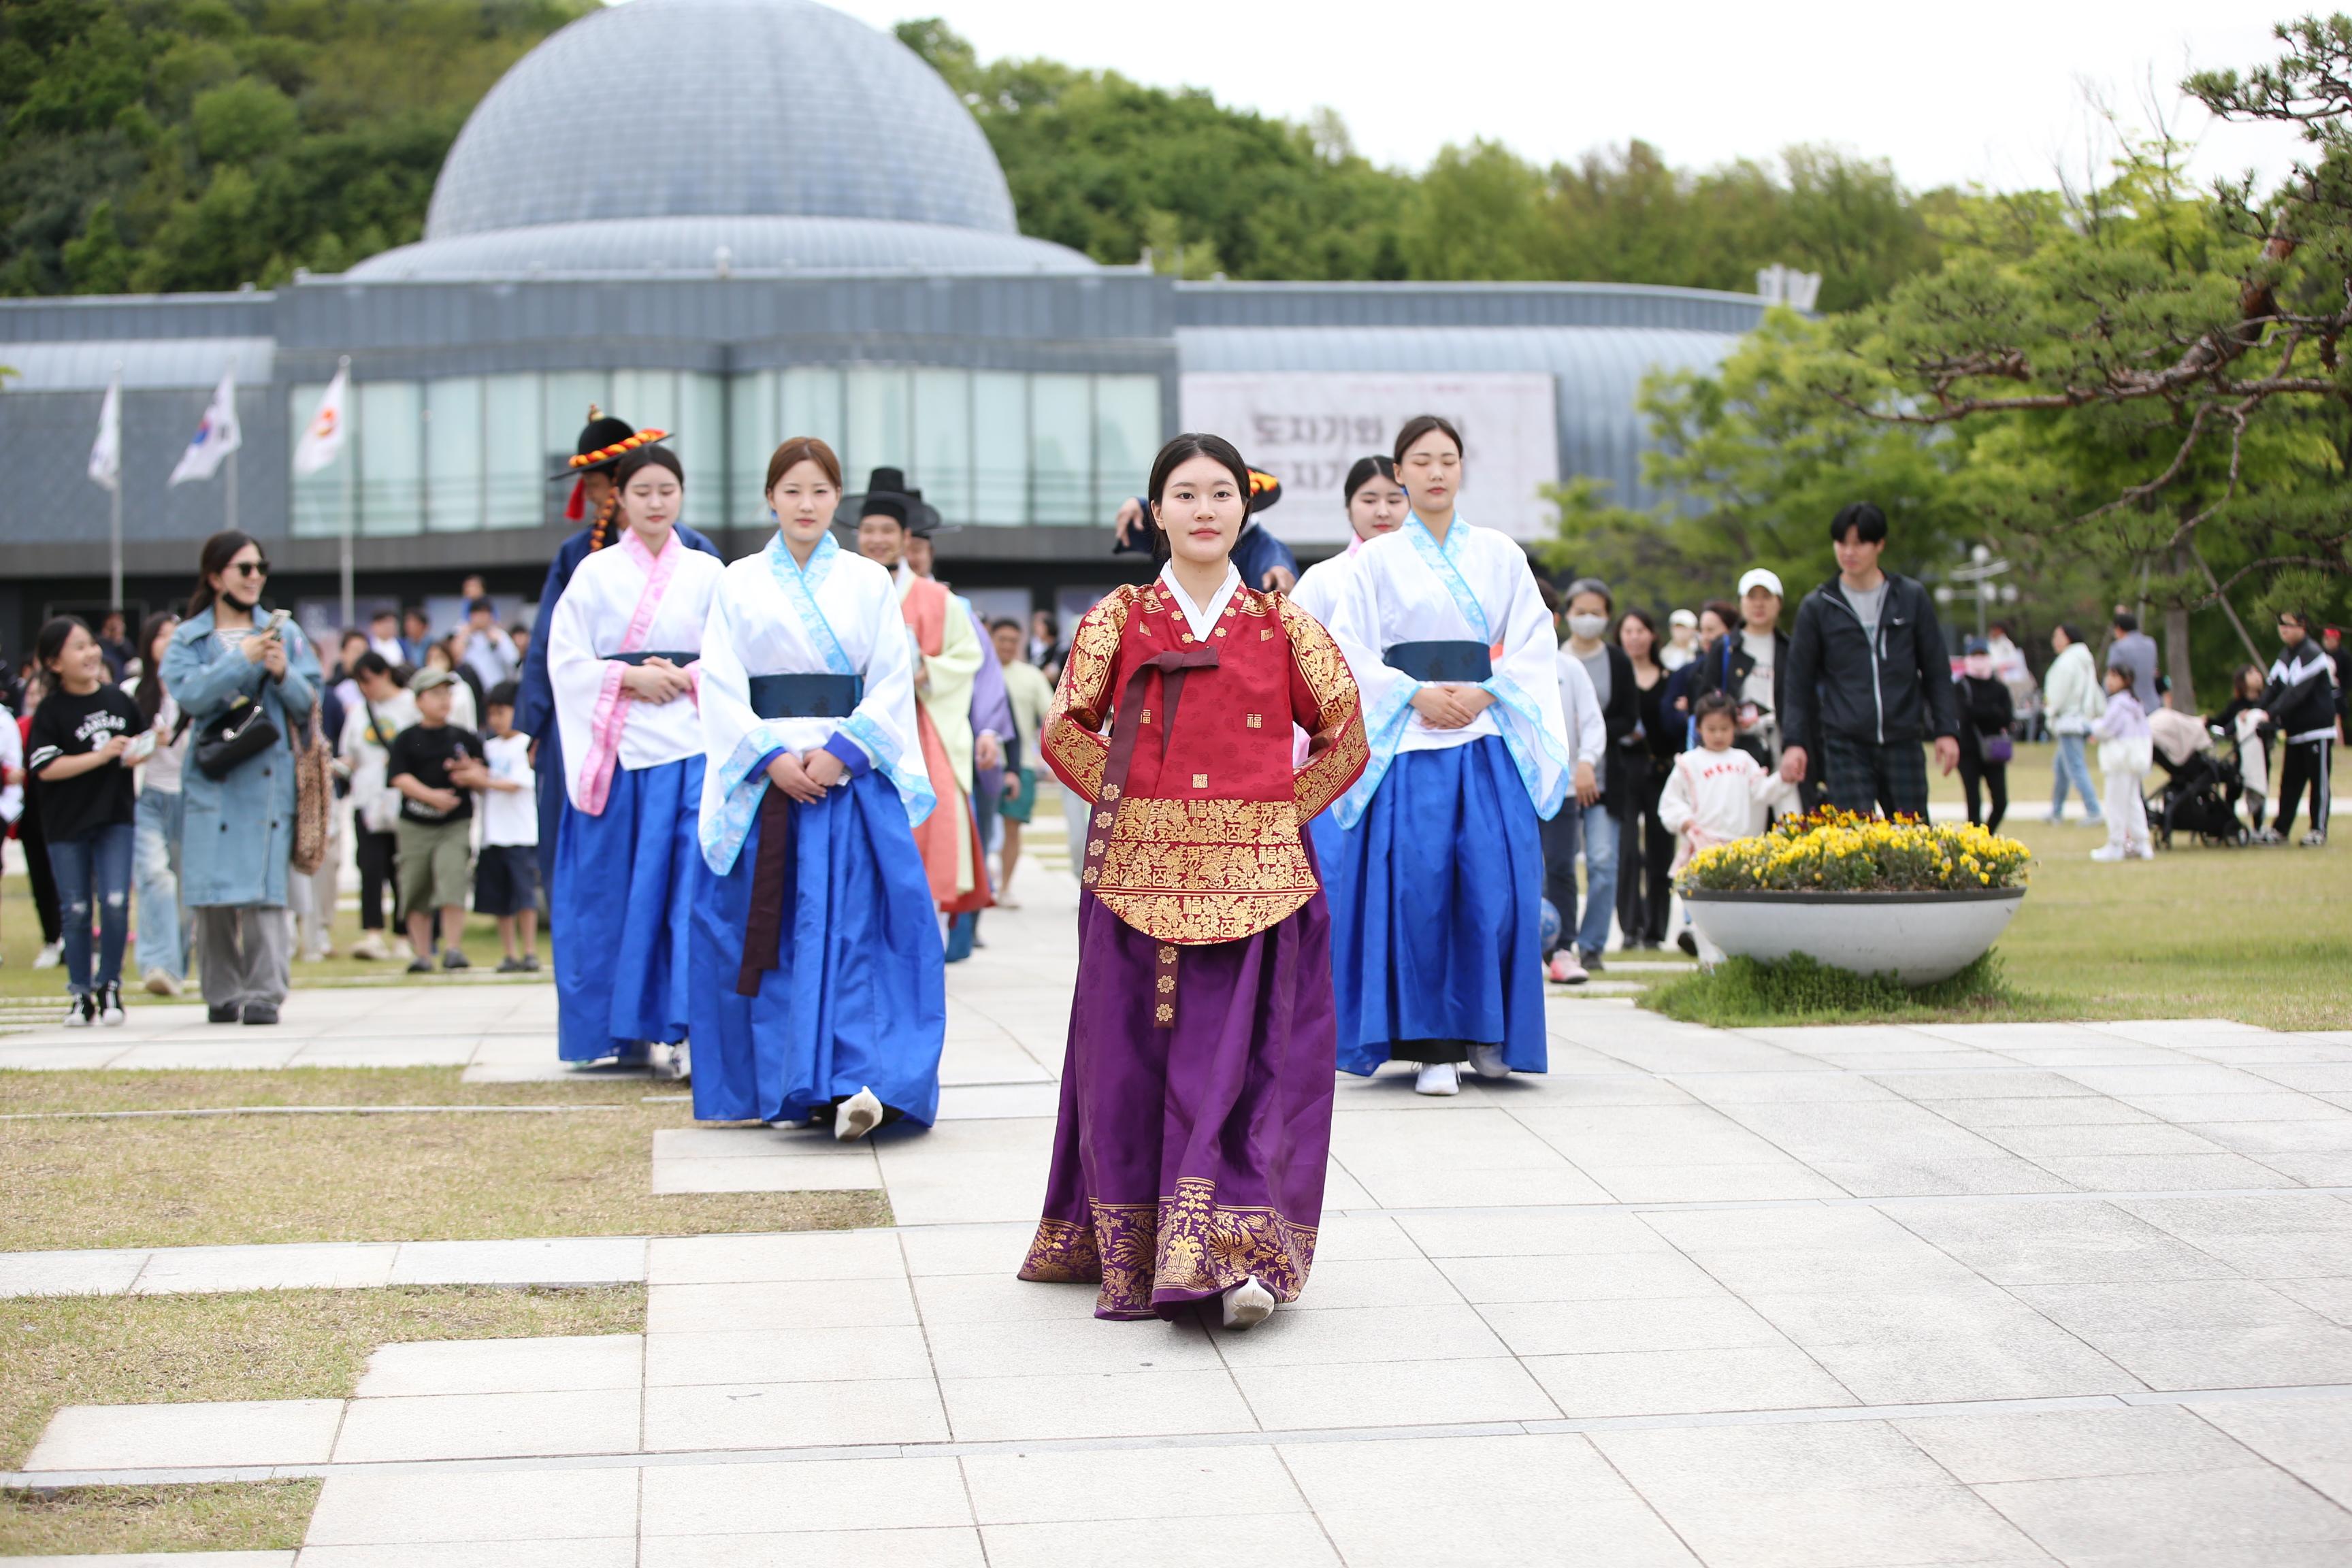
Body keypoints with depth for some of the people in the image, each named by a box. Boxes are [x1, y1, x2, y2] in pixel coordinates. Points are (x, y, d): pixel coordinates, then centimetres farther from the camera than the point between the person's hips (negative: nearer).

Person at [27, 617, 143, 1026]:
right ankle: (80, 994, 16)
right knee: (76, 912, 5)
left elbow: (142, 740, 20)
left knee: (116, 903, -8)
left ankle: (109, 985, 9)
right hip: (67, 824, -2)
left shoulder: (118, 699, 3)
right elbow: (45, 768, -17)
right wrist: (102, 755, -19)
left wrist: (137, 753, -3)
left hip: (116, 817, 2)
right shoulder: (50, 712, -9)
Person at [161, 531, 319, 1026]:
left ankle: (264, 992, -11)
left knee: (263, 888, -10)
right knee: (213, 892, -2)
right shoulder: (188, 638, 11)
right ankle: (222, 993, 8)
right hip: (211, 779, 0)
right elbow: (187, 693, -8)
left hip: (269, 776, 0)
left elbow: (309, 704, 8)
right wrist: (242, 659, -13)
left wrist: (284, 674, -9)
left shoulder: (284, 632, 14)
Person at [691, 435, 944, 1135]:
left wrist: (843, 752, -12)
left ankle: (853, 1083, -16)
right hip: (764, 775, 1)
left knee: (852, 925, -10)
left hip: (854, 773, -1)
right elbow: (722, 686, 2)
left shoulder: (869, 582, 9)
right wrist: (771, 758, -12)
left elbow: (892, 681, 2)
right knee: (768, 928, -1)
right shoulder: (738, 584, 9)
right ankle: (783, 1087, 6)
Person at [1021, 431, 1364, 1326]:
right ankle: (1133, 1248, 13)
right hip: (1140, 874, 1)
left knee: (1241, 1059, -7)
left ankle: (1240, 1255, -8)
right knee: (1137, 1059, 2)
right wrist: (1133, 802, 2)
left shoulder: (1283, 626, 6)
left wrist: (1282, 810, 4)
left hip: (1256, 876, 0)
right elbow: (1066, 733, 10)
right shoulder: (1120, 620, 6)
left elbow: (1345, 739, 12)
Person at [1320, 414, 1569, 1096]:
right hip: (1407, 743, -1)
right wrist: (1416, 694, -11)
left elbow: (1535, 646, 8)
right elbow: (1350, 653, 2)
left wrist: (1485, 693, -8)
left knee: (1495, 883, -7)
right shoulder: (1378, 560, 7)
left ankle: (1488, 1033, 7)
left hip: (1489, 739, 1)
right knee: (1417, 887, -10)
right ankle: (1432, 1045, -6)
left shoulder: (1499, 554, 11)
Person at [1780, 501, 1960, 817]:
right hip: (1845, 746, -1)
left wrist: (1946, 730, 3)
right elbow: (1798, 682, 8)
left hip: (1902, 743, 1)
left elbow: (1937, 670, 11)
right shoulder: (1818, 607, 6)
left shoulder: (1912, 598, 8)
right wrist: (1793, 741, -3)